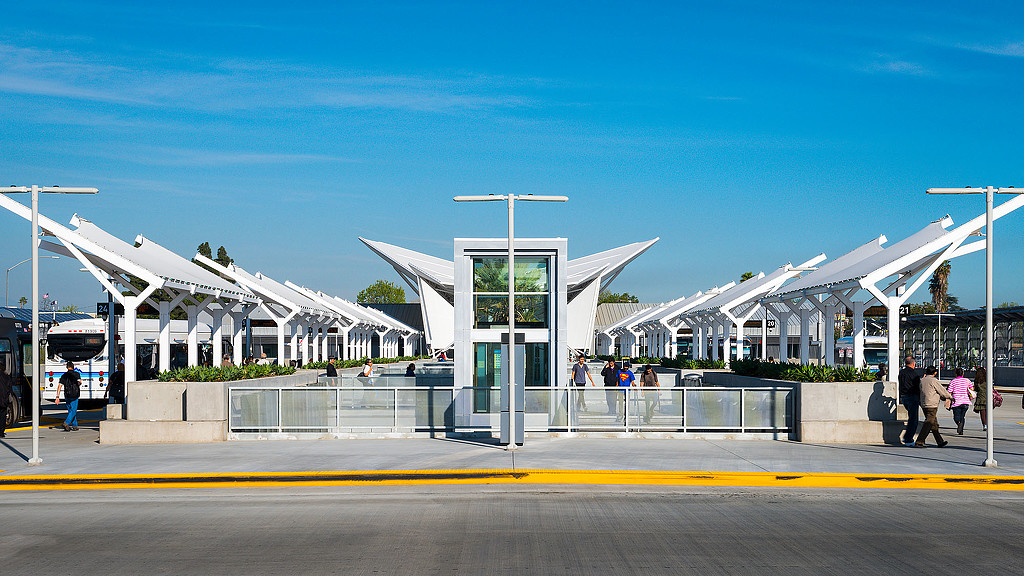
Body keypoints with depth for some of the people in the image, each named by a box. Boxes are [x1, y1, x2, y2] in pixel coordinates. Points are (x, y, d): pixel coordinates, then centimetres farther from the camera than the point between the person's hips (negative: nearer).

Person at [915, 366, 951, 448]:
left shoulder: (922, 380, 12)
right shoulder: (933, 380, -11)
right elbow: (942, 391, -4)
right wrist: (950, 397, 15)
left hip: (924, 405, 8)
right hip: (932, 405, -8)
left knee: (934, 424, 15)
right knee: (928, 424, -9)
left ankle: (940, 442, 22)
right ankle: (919, 442, -16)